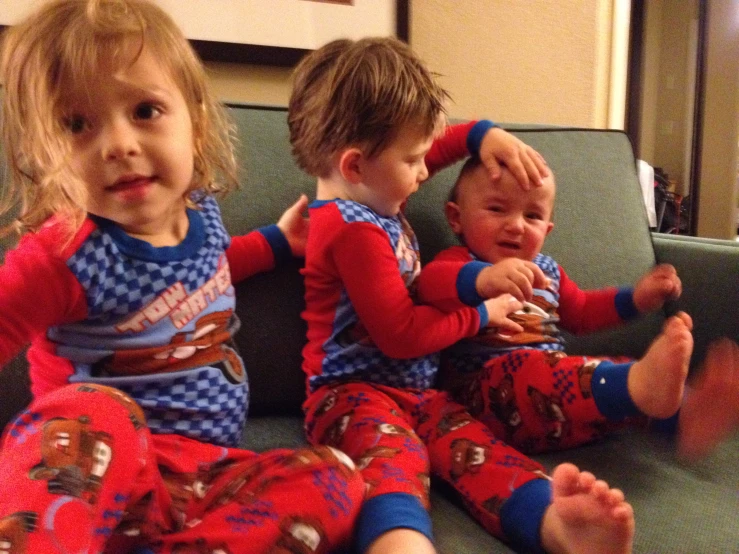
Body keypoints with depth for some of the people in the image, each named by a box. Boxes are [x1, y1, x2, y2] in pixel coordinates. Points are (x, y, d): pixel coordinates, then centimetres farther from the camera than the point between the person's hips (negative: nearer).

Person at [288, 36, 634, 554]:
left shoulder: (372, 197, 15)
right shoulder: (354, 230, -15)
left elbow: (438, 143, 32)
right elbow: (402, 334, -16)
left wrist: (484, 134, 12)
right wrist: (480, 313, -3)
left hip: (415, 390, 9)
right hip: (354, 391, -8)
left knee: (473, 444, -22)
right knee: (394, 456, -41)